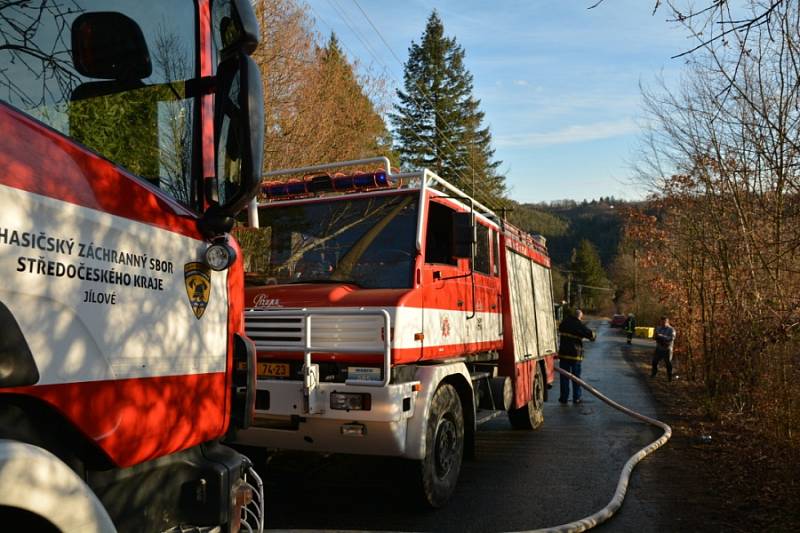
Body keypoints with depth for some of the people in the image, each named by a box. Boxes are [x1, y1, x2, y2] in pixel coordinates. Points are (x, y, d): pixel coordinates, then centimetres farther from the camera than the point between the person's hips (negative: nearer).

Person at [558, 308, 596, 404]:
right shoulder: (579, 325, -11)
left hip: (563, 353, 3)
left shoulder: (564, 322, 2)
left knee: (564, 376, 7)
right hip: (575, 354, -3)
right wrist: (592, 336, 15)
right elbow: (591, 335, -7)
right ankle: (576, 398, 11)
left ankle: (564, 397, 9)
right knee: (576, 377, 8)